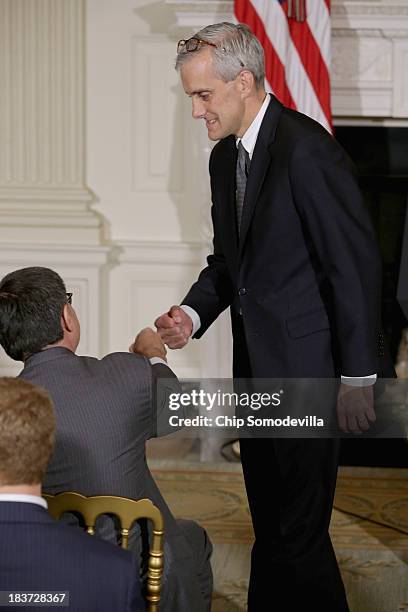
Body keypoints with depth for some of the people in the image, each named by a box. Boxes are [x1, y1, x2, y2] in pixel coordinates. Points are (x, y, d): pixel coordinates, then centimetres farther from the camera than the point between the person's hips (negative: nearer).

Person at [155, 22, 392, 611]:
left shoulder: (307, 150, -16)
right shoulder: (225, 156, 11)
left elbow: (356, 265, -16)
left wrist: (358, 377, -15)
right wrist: (193, 313, 2)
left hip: (308, 371, -8)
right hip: (257, 370, 9)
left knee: (296, 532, -7)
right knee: (270, 524, 14)